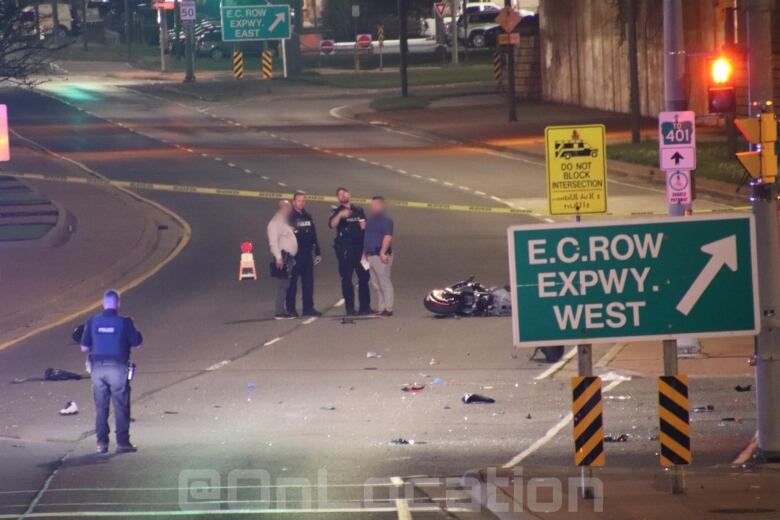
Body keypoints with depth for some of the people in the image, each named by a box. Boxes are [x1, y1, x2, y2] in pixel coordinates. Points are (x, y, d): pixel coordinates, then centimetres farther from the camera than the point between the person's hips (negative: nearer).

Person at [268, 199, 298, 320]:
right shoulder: (275, 223, -10)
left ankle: (283, 311, 11)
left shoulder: (284, 222, 21)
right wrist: (278, 257, -24)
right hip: (282, 258, -10)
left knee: (285, 286, 9)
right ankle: (280, 312, -14)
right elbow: (273, 241, -18)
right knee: (282, 285, -12)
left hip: (289, 258, 10)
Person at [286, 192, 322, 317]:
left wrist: (318, 252, 17)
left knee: (308, 282, 6)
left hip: (307, 254, 6)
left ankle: (308, 307, 10)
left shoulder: (308, 217, 16)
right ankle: (290, 308, 1)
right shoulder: (289, 217, -5)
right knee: (292, 282, -3)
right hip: (294, 254, -6)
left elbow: (313, 236, 20)